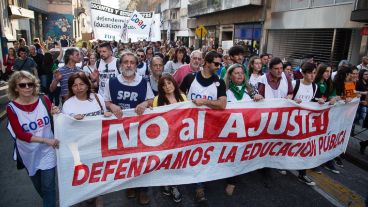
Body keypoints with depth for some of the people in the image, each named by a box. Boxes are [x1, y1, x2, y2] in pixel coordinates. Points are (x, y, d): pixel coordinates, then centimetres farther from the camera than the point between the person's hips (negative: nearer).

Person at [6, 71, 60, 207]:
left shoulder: (43, 100, -11)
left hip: (47, 150, -1)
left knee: (48, 187, 0)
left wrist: (55, 115, -23)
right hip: (28, 152, 1)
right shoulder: (11, 108, -13)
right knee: (39, 186, 22)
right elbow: (20, 134, -17)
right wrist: (46, 140, -27)